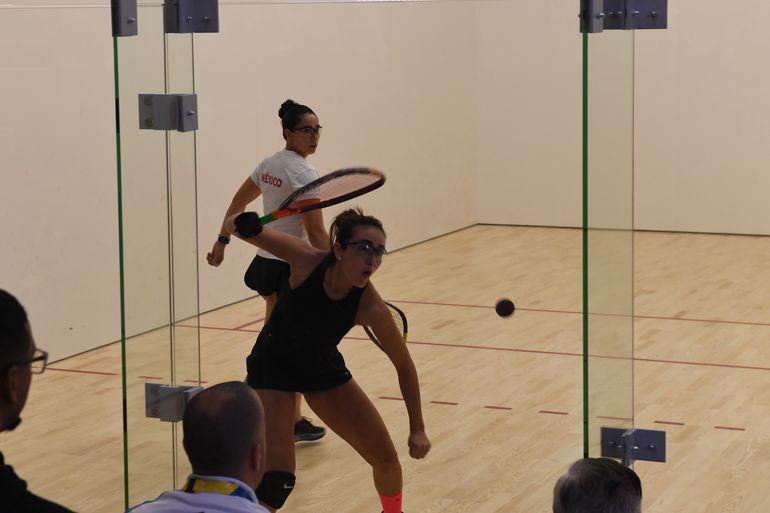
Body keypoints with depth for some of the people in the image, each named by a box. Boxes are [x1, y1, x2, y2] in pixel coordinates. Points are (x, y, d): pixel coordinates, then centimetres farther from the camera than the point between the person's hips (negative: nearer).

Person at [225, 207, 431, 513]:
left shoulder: (369, 307, -27)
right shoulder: (307, 261, -31)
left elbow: (403, 364, -11)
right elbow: (234, 224, -22)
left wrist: (417, 429, -10)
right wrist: (242, 223, -46)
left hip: (324, 367, 3)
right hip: (273, 365, -3)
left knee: (386, 458, 7)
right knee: (277, 479, -19)